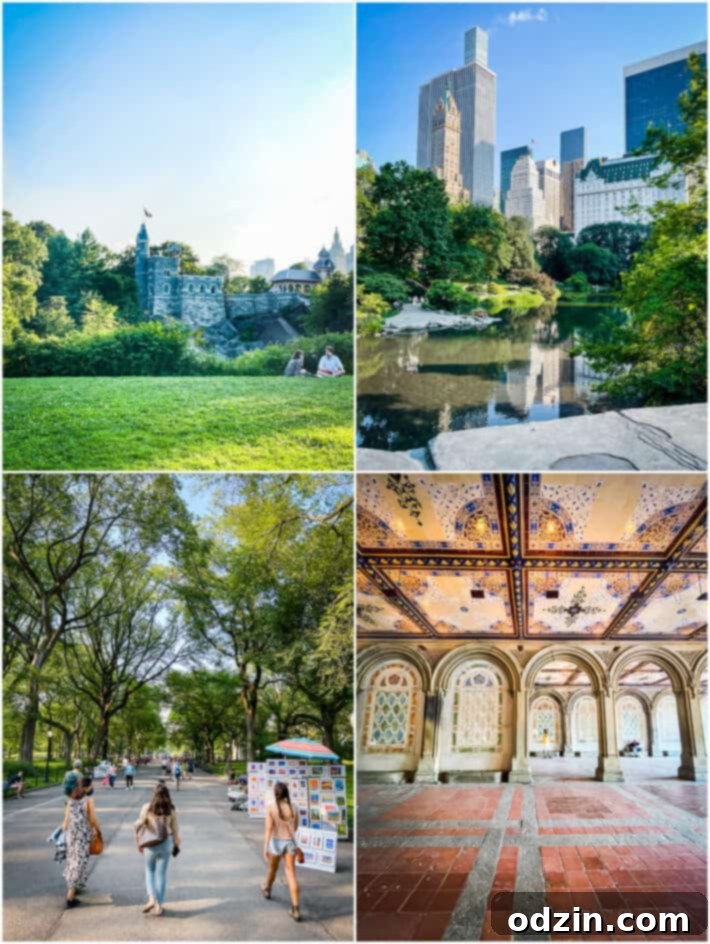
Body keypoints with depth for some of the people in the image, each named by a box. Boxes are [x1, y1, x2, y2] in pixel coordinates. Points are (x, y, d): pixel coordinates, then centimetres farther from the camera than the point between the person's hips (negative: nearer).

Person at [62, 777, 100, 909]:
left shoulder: (71, 800, 3)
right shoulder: (88, 800, -13)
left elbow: (67, 819, 6)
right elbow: (93, 820, -10)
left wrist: (64, 833, 14)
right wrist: (97, 831, 6)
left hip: (70, 833, 6)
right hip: (83, 835, -6)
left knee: (71, 861, 21)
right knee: (79, 863, 0)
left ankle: (72, 888, 37)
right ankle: (70, 897, -3)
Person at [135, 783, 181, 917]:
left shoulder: (147, 808, -11)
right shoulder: (171, 810, -7)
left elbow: (139, 825, -7)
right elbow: (175, 829, -1)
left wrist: (139, 841, 7)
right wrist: (176, 845, 12)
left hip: (150, 843, -1)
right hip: (166, 844, 1)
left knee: (150, 870, 19)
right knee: (161, 873, 12)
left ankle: (151, 898, 1)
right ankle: (159, 905, 14)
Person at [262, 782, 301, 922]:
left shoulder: (271, 808, -11)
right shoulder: (292, 808, -2)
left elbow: (269, 828, -16)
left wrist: (265, 847, -15)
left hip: (276, 842, -1)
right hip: (290, 842, 2)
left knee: (273, 868, 24)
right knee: (291, 873, -1)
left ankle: (267, 889, 54)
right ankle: (296, 908, -9)